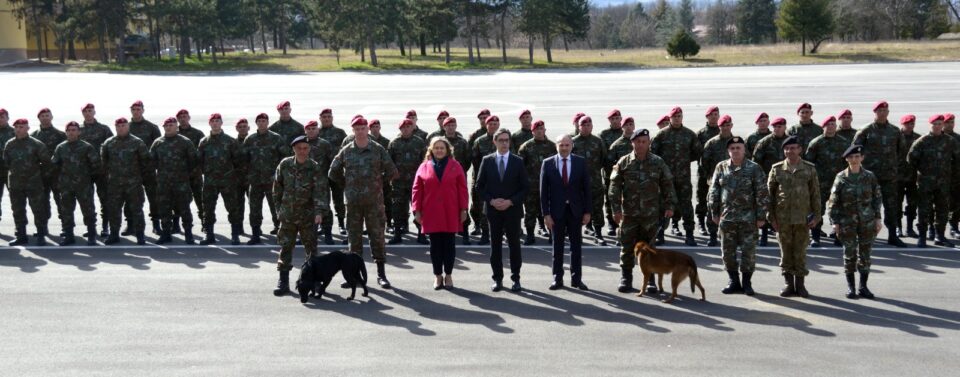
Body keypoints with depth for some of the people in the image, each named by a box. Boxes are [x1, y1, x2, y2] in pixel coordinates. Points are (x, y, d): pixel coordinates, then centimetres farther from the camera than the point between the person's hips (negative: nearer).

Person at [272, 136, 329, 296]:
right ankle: (283, 281, 8)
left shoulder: (314, 168, -8)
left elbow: (321, 191, -16)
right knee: (285, 247, 3)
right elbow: (278, 185, 12)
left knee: (311, 247, 6)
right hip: (287, 214, 2)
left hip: (308, 215, -2)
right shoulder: (285, 165, 0)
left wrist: (319, 211, -28)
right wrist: (279, 204, 11)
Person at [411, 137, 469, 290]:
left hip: (451, 213, 0)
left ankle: (448, 275, 14)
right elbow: (417, 190, 4)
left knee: (449, 244, 4)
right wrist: (416, 210, -1)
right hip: (431, 213, 1)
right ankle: (437, 275, 13)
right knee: (435, 244, 5)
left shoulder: (455, 166, 3)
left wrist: (463, 209, -3)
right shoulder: (424, 167, 4)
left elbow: (462, 189, 2)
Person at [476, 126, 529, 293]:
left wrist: (511, 201, -11)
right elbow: (480, 185, 5)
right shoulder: (487, 160, 3)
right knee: (495, 245, 6)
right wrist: (491, 200, -9)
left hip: (512, 209, -1)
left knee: (514, 244, 3)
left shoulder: (518, 161, 0)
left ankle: (516, 278, 11)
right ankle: (497, 278, 14)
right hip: (493, 210, 1)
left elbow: (525, 187, 0)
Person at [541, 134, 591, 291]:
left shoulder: (580, 162, 1)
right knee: (557, 246, 6)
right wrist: (546, 214, -7)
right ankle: (557, 279, 14)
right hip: (556, 210, -1)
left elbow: (586, 188, 2)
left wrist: (588, 211, -2)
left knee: (576, 245, 7)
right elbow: (543, 191, -2)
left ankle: (576, 279, 15)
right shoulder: (547, 163, -2)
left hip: (575, 210, 1)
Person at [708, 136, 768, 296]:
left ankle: (747, 282, 14)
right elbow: (713, 191, 9)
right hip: (726, 217, 3)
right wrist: (714, 212, 5)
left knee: (748, 250, 2)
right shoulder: (721, 167, 5)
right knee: (727, 251, 8)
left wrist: (761, 216, -7)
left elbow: (762, 194, -4)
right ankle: (733, 281, 21)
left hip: (748, 218, -3)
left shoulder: (754, 168, -4)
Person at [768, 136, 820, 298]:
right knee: (786, 251, 6)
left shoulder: (809, 169, 3)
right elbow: (769, 193, 4)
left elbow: (815, 194, 5)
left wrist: (816, 216, 0)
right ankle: (788, 283, 15)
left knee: (800, 252, 5)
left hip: (803, 218, 0)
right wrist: (771, 216, 0)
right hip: (782, 219, 1)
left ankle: (800, 283, 15)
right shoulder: (776, 169, 3)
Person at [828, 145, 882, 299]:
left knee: (865, 253, 5)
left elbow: (877, 197, 9)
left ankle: (863, 286, 15)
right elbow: (833, 201, -2)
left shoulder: (870, 176, 2)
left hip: (867, 221, 1)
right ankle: (850, 286, 12)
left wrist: (878, 218, 4)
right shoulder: (841, 178, -3)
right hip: (847, 221, -1)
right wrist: (834, 222, -7)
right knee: (849, 253, 2)